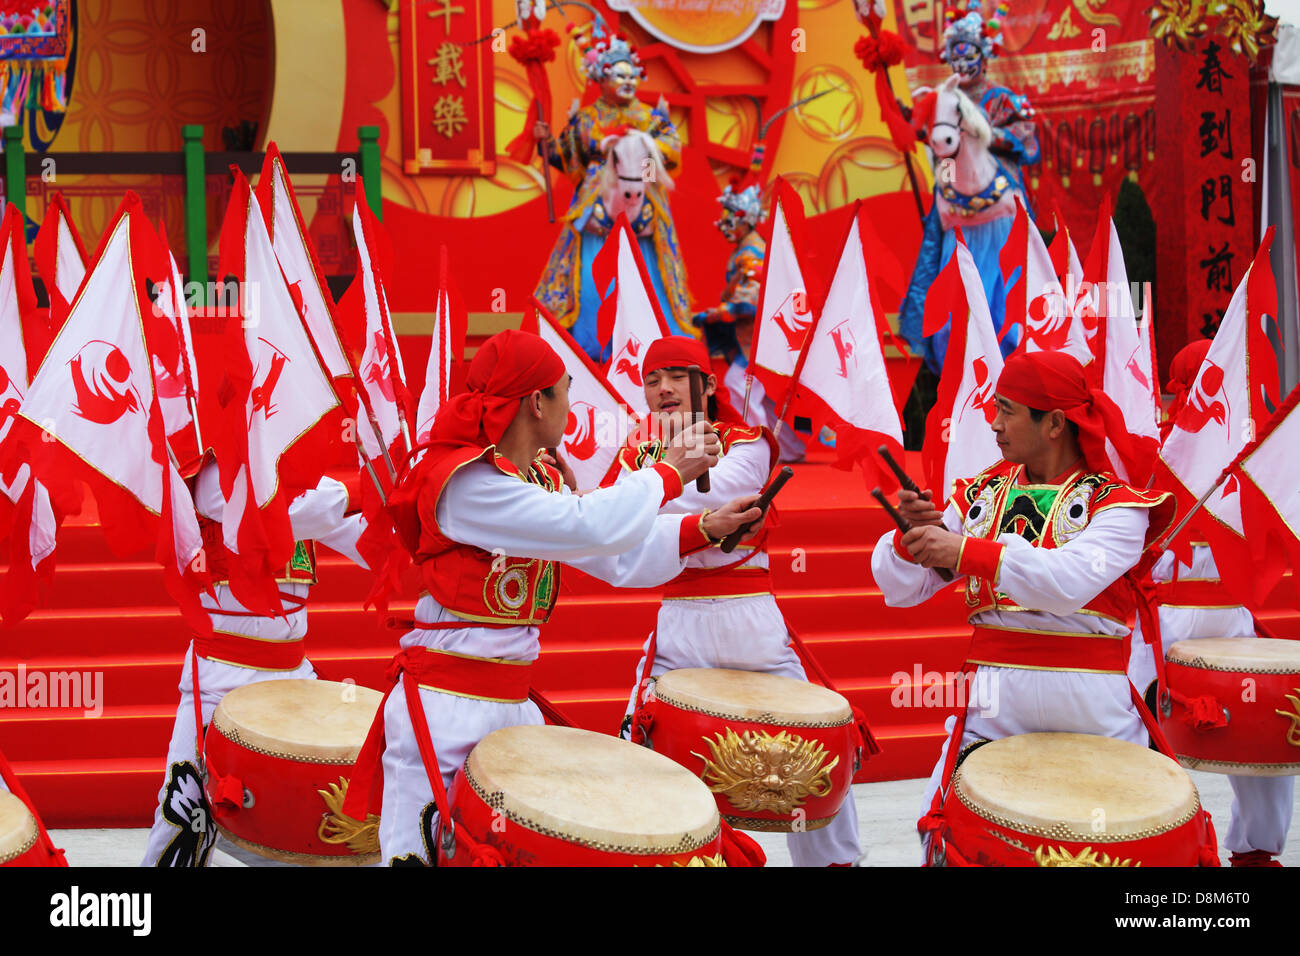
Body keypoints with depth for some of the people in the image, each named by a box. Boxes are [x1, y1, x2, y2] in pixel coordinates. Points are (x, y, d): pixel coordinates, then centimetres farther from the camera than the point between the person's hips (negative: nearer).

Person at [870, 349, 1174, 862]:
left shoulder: (1116, 501, -3)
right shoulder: (980, 495, 10)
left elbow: (1072, 581, -22)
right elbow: (900, 590, 7)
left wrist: (970, 553, -28)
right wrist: (911, 538, -13)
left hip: (1092, 703, -2)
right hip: (994, 697, 3)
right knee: (945, 834, -7)